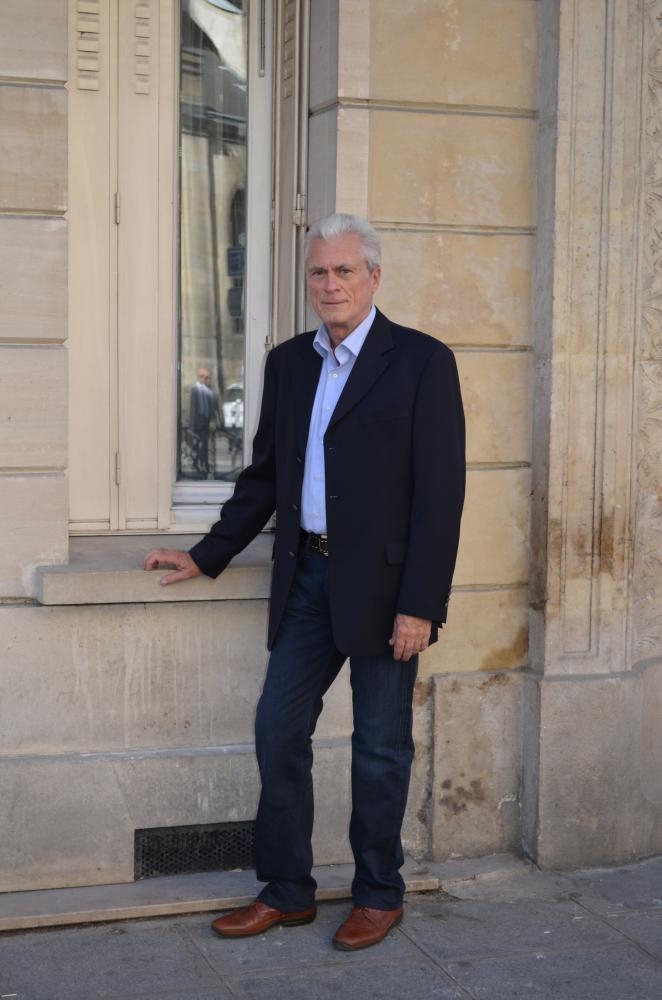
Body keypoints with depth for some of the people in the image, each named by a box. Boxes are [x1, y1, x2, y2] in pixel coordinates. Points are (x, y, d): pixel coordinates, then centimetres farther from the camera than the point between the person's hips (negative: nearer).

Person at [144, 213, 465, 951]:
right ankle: (285, 892, 20)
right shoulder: (288, 363, 11)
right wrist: (206, 557, 14)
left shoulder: (422, 361, -7)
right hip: (307, 578, 6)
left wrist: (420, 605, -16)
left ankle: (378, 897, 22)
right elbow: (264, 475, 18)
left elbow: (439, 493, -11)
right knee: (278, 731, 6)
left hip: (382, 584, -5)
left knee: (379, 746, 5)